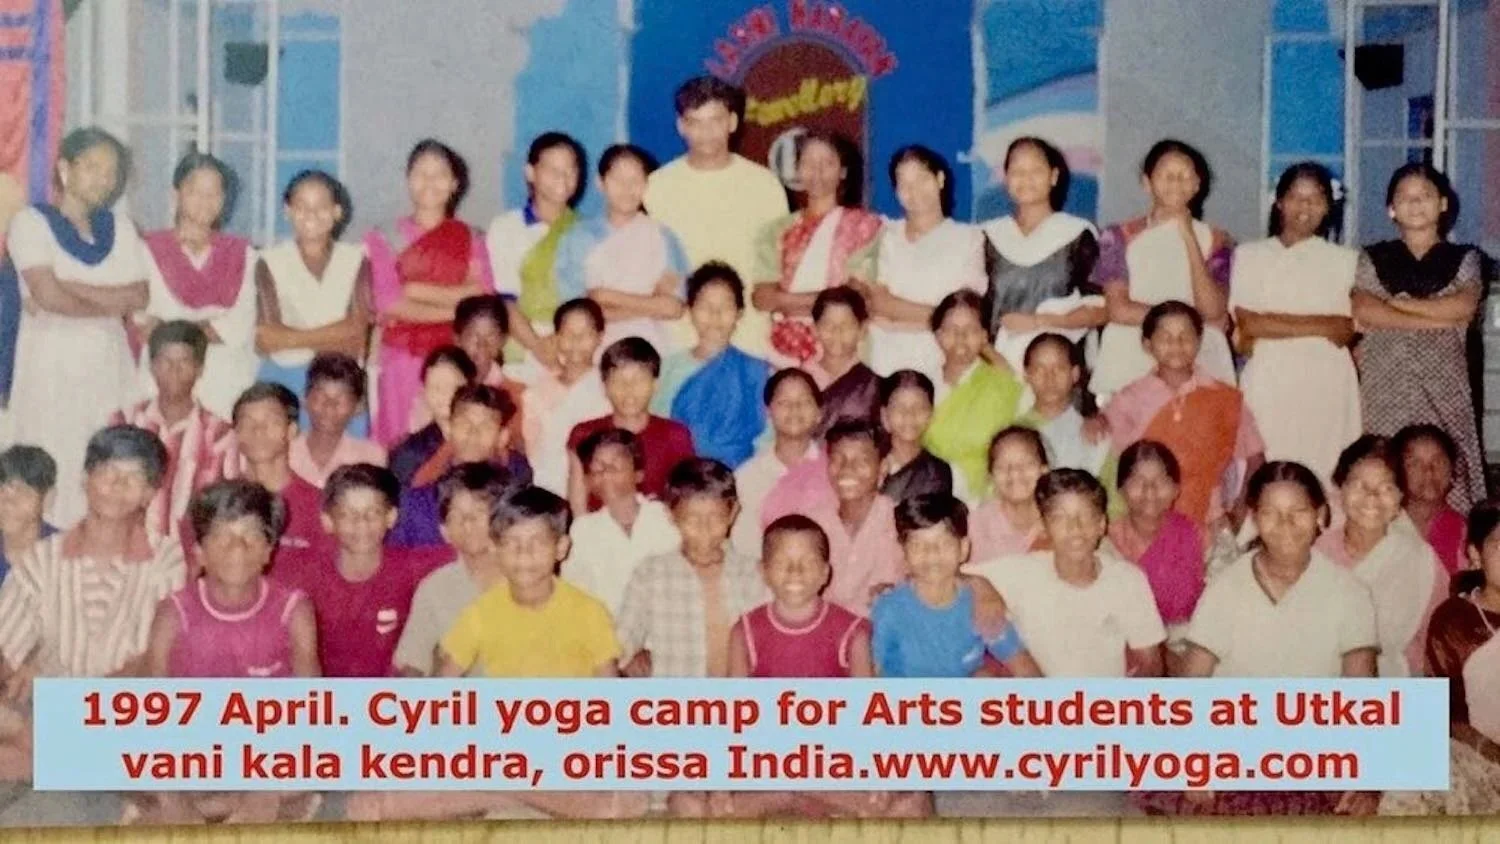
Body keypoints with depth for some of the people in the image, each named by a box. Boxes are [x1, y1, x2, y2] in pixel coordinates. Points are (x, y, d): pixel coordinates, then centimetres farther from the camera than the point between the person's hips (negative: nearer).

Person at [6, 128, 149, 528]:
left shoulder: (120, 227, 14)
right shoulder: (31, 221, 1)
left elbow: (138, 299, 1)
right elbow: (48, 295, -13)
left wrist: (66, 288, -8)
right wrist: (109, 300, -2)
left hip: (110, 369, 4)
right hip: (50, 368, -4)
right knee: (53, 478, -7)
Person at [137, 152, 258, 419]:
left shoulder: (243, 254, 12)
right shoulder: (149, 251, 6)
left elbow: (242, 327, 0)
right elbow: (146, 324, -2)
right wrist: (211, 327, -7)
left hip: (229, 387, 2)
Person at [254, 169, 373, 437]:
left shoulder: (356, 260, 7)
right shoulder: (271, 262, 5)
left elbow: (357, 332, -3)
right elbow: (265, 339, -5)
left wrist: (291, 337, -7)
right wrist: (333, 336, -7)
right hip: (283, 381, -1)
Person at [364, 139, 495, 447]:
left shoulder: (471, 240, 12)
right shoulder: (384, 238, 9)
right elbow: (387, 304, -2)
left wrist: (419, 291, -6)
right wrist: (456, 307, -5)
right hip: (403, 360, -1)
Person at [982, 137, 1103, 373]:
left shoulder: (1077, 235, 5)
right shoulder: (991, 236, 13)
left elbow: (1100, 311, 1)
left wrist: (1039, 321, -7)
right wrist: (991, 357, -3)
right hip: (1000, 366, 2)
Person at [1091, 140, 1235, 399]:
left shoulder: (1216, 241, 11)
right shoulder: (1120, 237, 7)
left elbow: (1213, 310, -4)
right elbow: (1119, 310, -3)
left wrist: (1189, 239, -5)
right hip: (1130, 365, -1)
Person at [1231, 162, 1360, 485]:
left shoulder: (1345, 260, 12)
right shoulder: (1249, 255, 12)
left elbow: (1346, 332, 3)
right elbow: (1247, 325, -1)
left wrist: (1269, 327, -3)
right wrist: (1321, 326, -3)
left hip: (1327, 385, 0)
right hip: (1268, 383, 0)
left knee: (1320, 476, -7)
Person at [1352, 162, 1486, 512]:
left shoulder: (1464, 258, 13)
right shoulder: (1373, 259, 12)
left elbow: (1464, 306, -7)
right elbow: (1363, 313, -6)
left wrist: (1395, 303, -4)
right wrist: (1437, 318, -8)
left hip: (1443, 386, 0)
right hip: (1385, 386, 0)